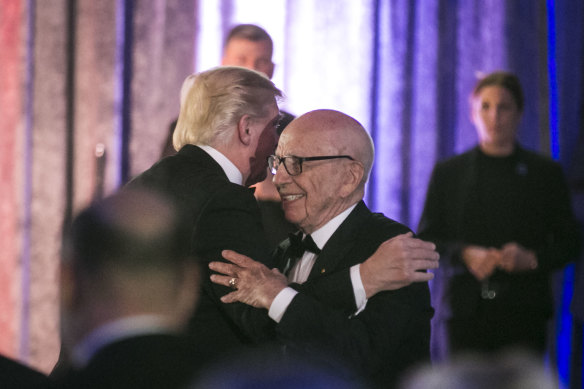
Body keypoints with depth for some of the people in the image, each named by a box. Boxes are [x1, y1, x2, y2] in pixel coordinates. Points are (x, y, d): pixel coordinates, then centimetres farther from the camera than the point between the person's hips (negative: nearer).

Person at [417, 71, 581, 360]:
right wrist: (465, 255, -10)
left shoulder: (545, 173, 12)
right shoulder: (447, 173, 13)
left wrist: (532, 258, -9)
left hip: (522, 314, 0)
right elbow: (425, 239, 9)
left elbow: (568, 243, 11)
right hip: (461, 311, 0)